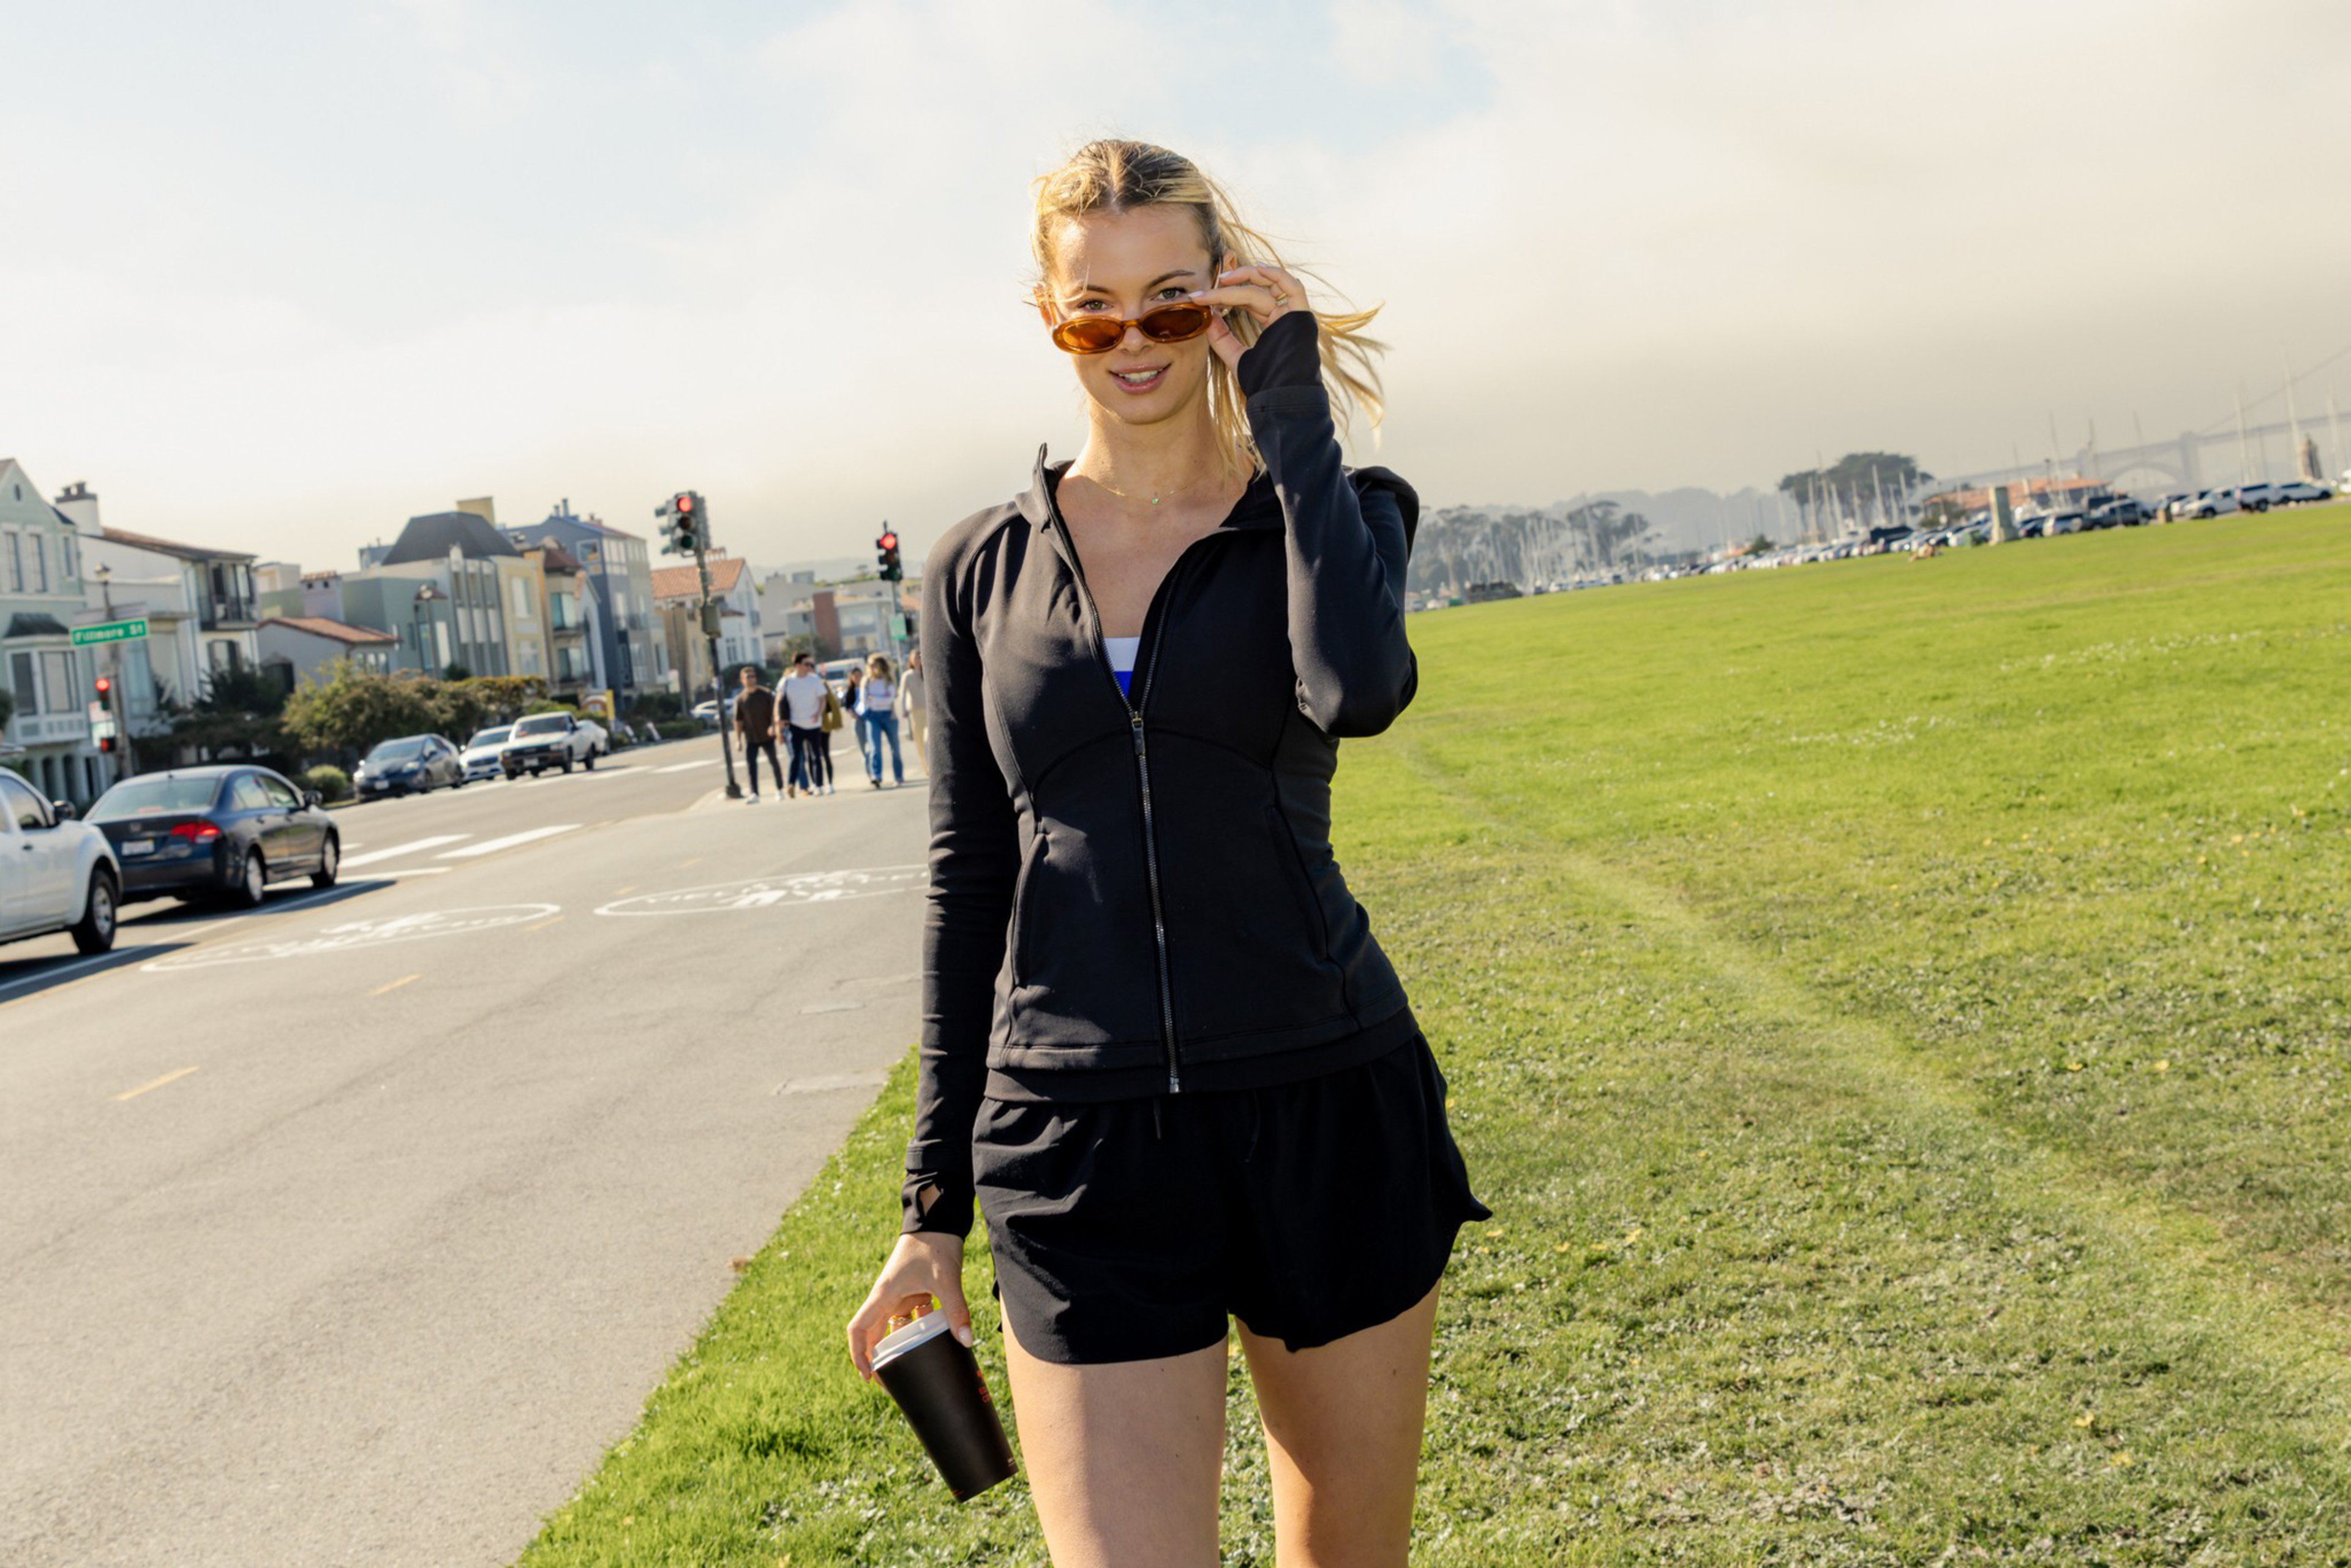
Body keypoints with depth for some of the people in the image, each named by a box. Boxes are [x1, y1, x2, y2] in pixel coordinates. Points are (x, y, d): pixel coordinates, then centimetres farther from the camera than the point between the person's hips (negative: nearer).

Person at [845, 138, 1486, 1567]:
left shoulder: (1329, 511, 2)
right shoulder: (983, 571, 6)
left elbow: (1359, 690, -22)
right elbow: (968, 880, 9)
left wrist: (1291, 401, -13)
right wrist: (936, 1201, 10)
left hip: (1327, 1111, 0)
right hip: (1079, 1143, 0)